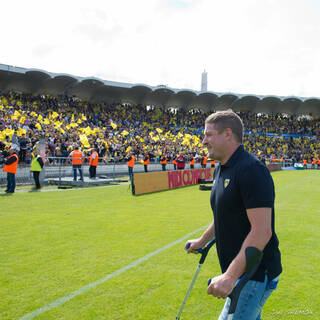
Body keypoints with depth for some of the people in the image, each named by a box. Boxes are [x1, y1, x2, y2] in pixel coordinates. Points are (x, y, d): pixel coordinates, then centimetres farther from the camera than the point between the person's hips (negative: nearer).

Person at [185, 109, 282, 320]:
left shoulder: (251, 170, -22)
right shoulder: (221, 169, 10)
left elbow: (262, 231, -28)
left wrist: (230, 276, -31)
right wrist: (203, 241, 33)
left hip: (255, 273, -10)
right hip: (240, 271, 10)